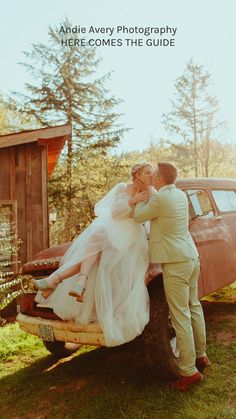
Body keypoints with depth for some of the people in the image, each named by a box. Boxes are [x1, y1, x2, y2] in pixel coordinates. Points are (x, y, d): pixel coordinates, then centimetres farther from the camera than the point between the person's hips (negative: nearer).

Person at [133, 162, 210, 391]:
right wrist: (145, 192, 19)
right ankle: (201, 355, 34)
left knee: (180, 316, -3)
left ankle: (189, 371, 5)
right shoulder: (180, 195, 8)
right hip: (192, 258, 9)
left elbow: (138, 217, -4)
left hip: (175, 262, -9)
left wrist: (142, 195, 10)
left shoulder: (160, 198, -17)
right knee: (194, 307, 19)